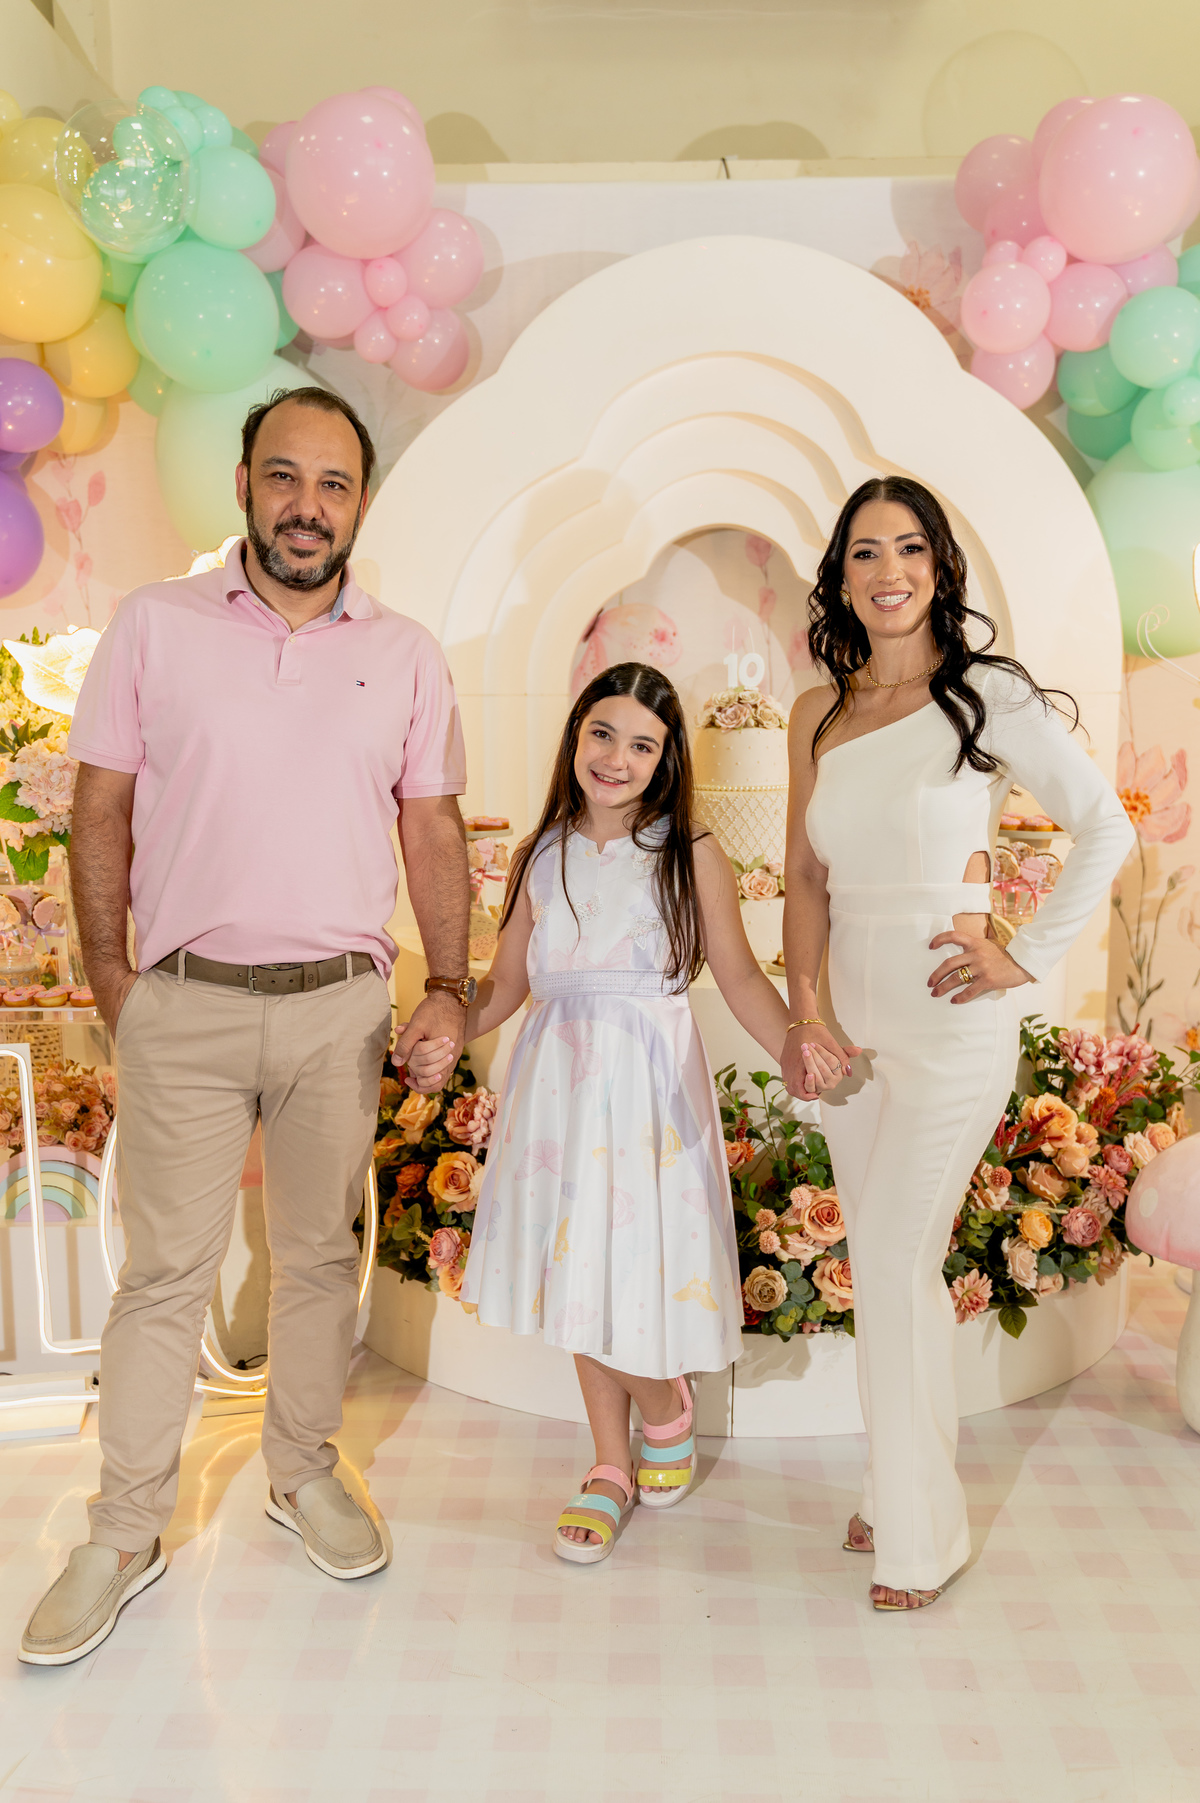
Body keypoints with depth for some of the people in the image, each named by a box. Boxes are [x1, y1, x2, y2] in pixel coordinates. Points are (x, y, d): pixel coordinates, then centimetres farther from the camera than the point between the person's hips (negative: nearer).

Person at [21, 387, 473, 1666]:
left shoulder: (404, 655, 6)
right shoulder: (154, 625, 1)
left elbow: (433, 832, 7)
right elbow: (102, 814, 3)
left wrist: (451, 988, 1)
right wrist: (110, 980, -1)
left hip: (341, 1006, 2)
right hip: (185, 1004, -1)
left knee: (320, 1256, 13)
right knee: (165, 1272, 6)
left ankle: (302, 1474, 34)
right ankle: (124, 1535, 23)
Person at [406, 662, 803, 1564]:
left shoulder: (691, 855, -3)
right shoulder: (543, 856, 7)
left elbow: (742, 976, -6)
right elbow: (506, 984, 10)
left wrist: (797, 1050, -22)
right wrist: (448, 1040, -7)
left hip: (651, 1086, -4)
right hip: (561, 1083, 4)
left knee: (633, 1271, -6)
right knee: (576, 1277, 11)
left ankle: (668, 1406, 28)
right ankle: (612, 1468, 30)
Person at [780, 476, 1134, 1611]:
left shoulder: (989, 695, -7)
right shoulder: (820, 714, 6)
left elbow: (1105, 825, -3)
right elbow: (805, 877, 6)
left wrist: (1029, 958, -8)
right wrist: (804, 1011, -5)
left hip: (950, 1016, -5)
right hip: (851, 1015, 5)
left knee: (895, 1262, -3)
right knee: (884, 1261, 14)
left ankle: (920, 1534, 17)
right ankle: (898, 1487, 33)